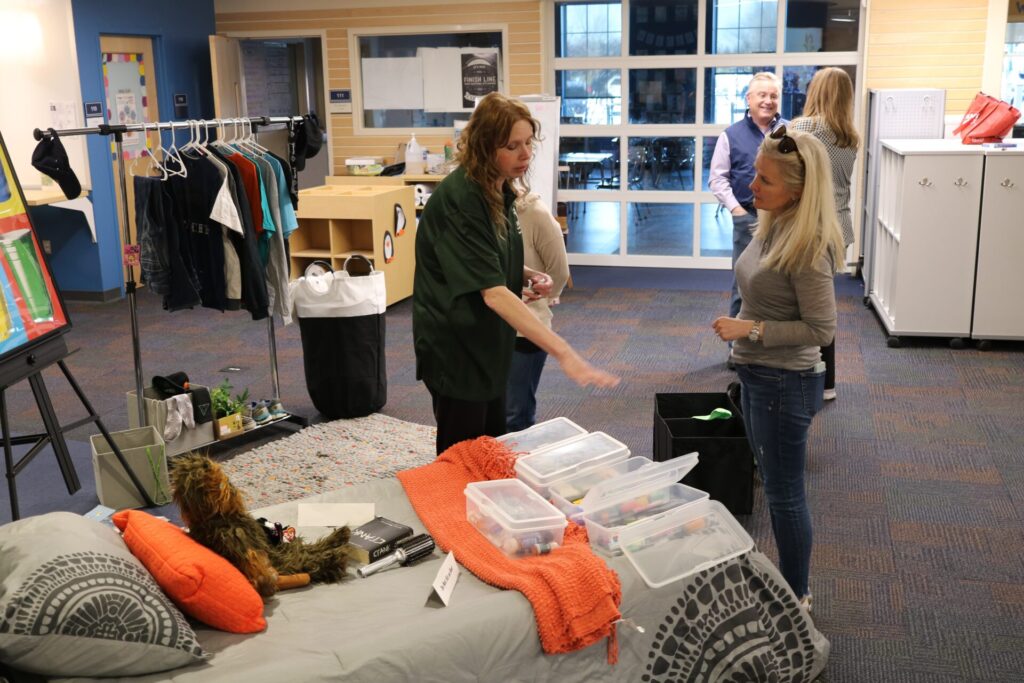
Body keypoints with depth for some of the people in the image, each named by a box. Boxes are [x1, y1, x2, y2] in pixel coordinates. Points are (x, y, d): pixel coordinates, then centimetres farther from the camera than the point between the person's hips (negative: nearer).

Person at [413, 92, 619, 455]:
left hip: (487, 339, 9)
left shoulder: (500, 190, 2)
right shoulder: (459, 200, -25)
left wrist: (528, 276, -3)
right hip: (455, 346, -9)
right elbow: (493, 292, -34)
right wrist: (563, 352, -40)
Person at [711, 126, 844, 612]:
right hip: (757, 375, 9)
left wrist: (751, 329, -22)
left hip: (785, 383, -9)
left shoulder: (808, 246, -24)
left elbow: (821, 329, -22)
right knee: (773, 484, 22)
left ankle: (796, 598, 24)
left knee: (784, 493, 6)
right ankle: (786, 579, 40)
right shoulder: (774, 226, 2)